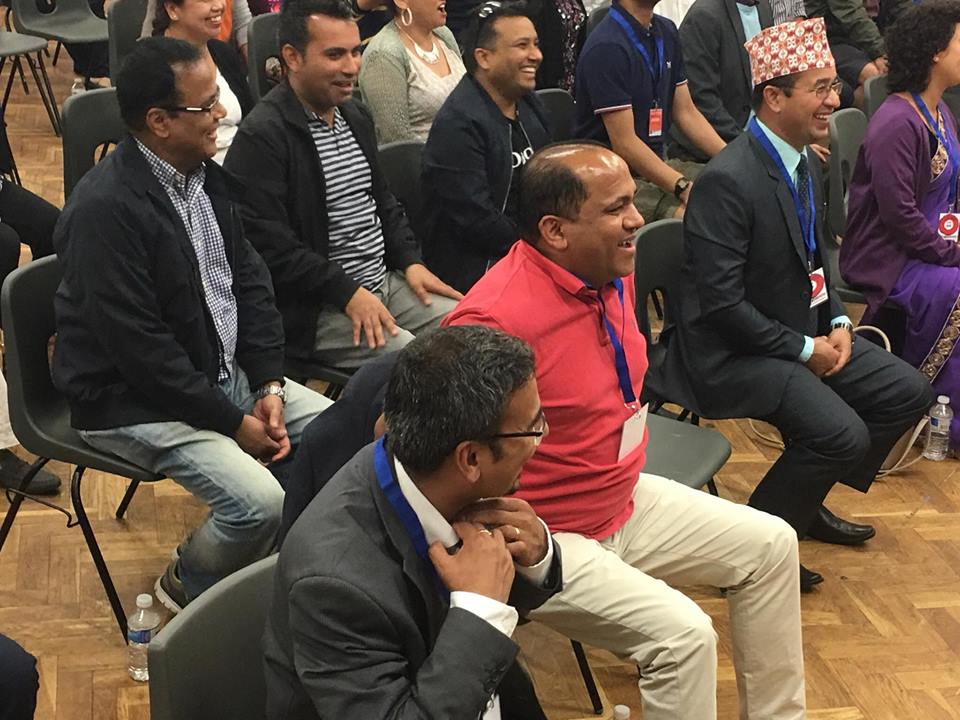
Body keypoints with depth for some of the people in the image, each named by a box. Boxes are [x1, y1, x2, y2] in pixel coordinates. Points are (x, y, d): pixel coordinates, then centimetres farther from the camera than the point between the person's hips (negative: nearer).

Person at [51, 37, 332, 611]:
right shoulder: (107, 208, -24)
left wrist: (269, 385, -4)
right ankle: (187, 586, 8)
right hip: (136, 400, -8)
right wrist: (234, 422, -18)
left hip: (225, 371, 9)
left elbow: (249, 280, 8)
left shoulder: (205, 175, 3)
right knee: (260, 501, -24)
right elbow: (139, 348, -24)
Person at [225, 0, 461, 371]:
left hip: (385, 282, 9)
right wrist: (348, 293, -21)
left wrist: (410, 261, 7)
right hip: (314, 311, -8)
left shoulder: (356, 117, 14)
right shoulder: (261, 137, -14)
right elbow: (268, 244, -20)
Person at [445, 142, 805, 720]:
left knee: (770, 544, 12)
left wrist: (627, 473, 14)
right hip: (549, 538, -9)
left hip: (624, 498, 10)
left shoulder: (614, 273, -1)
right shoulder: (494, 320, -31)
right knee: (684, 634, -23)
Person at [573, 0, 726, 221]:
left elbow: (686, 113, 11)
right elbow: (624, 144, -21)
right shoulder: (607, 47, -18)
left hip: (657, 164, 9)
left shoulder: (666, 32, 10)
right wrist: (684, 188, -28)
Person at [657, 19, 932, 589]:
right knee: (843, 434, -25)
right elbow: (720, 303, -25)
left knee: (907, 392, 6)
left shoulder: (805, 164, 5)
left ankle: (808, 503, 19)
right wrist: (805, 349, -17)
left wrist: (837, 322, 2)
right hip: (734, 352, -9)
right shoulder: (729, 181, -24)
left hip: (803, 332, 10)